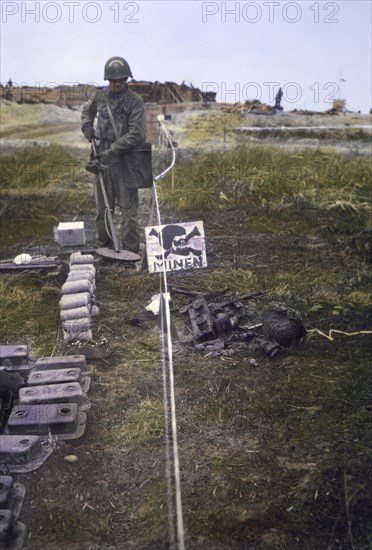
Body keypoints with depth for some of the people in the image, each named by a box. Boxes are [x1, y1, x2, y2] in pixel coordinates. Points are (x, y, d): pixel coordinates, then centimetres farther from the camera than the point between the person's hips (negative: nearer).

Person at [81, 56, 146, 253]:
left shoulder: (135, 101, -6)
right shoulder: (99, 96, 7)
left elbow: (137, 134, -14)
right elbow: (87, 110, 29)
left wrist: (113, 150, -19)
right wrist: (87, 126, 8)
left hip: (124, 161, -4)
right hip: (102, 158, 5)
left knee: (128, 207, -3)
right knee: (102, 206, 13)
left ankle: (130, 250, 3)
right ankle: (104, 244, 27)